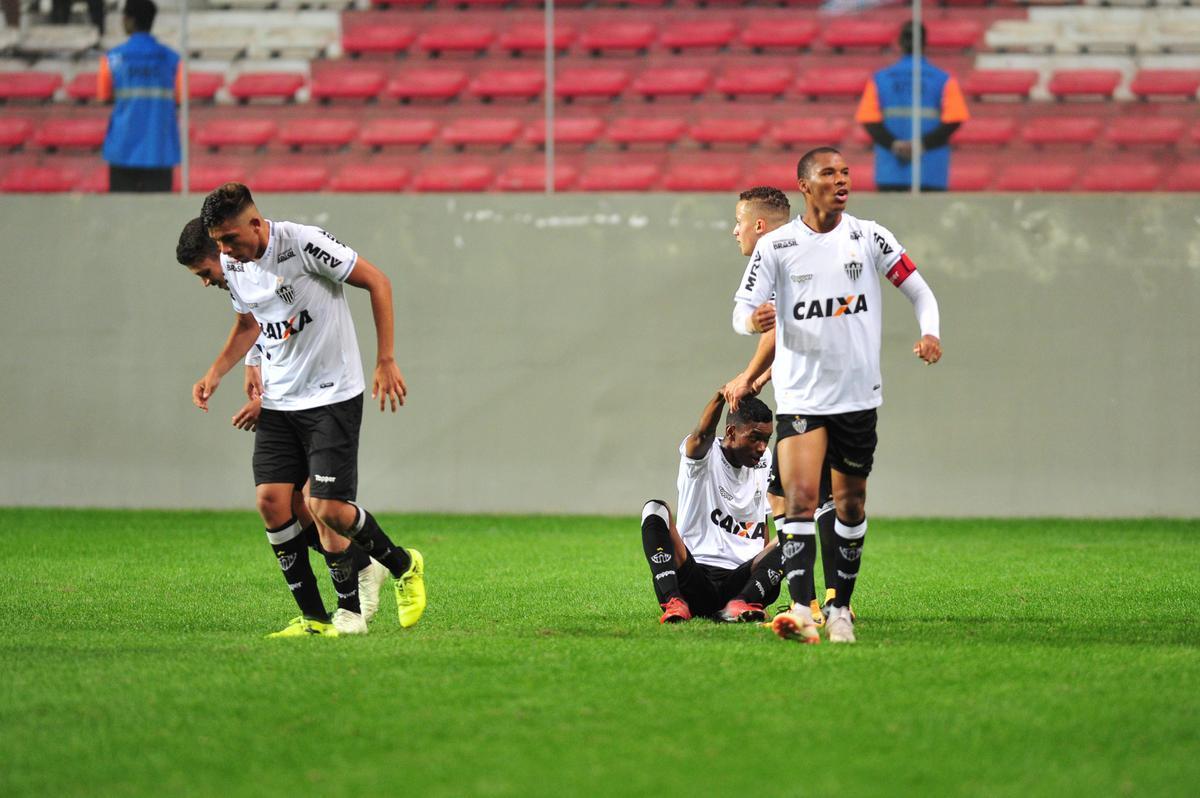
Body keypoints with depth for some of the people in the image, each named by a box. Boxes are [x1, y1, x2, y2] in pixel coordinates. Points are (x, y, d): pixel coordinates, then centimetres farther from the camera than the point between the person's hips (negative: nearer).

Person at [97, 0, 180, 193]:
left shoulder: (113, 58, -2)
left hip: (123, 147, 0)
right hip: (160, 150, 0)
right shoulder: (172, 59, 0)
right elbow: (179, 97, 3)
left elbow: (104, 97, 6)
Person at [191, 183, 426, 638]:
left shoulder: (304, 243, -19)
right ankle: (314, 619, 3)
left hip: (333, 396, -6)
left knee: (327, 509, -12)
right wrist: (215, 374, 6)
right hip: (277, 403, 6)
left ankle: (403, 566, 16)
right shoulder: (233, 265, 2)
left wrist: (386, 361, -11)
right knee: (271, 501, -6)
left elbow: (376, 281, -11)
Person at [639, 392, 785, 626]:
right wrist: (723, 394, -45)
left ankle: (740, 604, -39)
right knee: (655, 509, -24)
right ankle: (673, 602, -41)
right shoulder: (705, 457, -1)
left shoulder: (764, 462, 15)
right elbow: (703, 434, -27)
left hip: (740, 583, 4)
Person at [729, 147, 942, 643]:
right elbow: (742, 310, -3)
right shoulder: (776, 246, -2)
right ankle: (801, 611, -24)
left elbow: (918, 289, 6)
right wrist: (752, 320, -27)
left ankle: (840, 609, 22)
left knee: (851, 503, 9)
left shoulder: (868, 237, 2)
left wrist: (930, 333, -13)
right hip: (800, 395, -2)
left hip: (858, 394, 2)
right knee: (800, 496, -17)